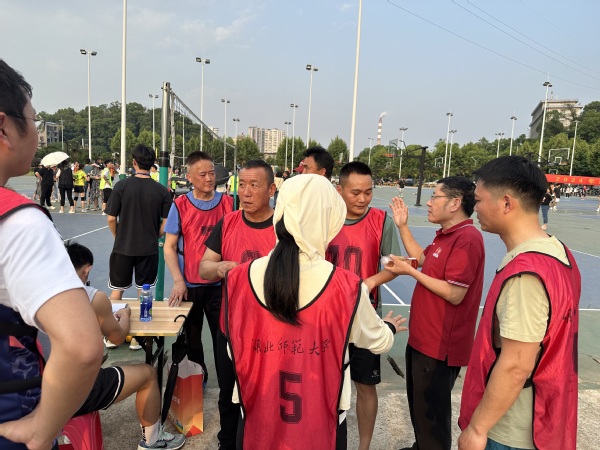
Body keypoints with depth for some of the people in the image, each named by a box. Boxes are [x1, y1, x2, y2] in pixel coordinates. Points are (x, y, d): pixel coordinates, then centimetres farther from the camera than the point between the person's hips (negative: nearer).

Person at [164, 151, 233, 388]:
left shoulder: (228, 203, -2)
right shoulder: (180, 205, -3)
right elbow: (169, 247, -2)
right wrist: (178, 280, -12)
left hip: (220, 284, 0)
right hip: (189, 285, 1)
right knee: (191, 337, 17)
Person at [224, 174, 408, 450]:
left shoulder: (240, 278, -17)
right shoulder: (345, 287, -21)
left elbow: (235, 350, -1)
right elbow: (378, 341, -2)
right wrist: (390, 328, 21)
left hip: (258, 423, 2)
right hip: (319, 425, -1)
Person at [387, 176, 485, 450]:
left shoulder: (467, 238, -23)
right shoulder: (446, 234, 8)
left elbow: (455, 294, -27)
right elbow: (423, 259, 21)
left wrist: (409, 271, -21)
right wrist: (402, 226, 13)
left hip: (440, 344, -10)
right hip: (423, 336, 10)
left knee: (431, 409, 8)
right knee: (417, 401, 26)